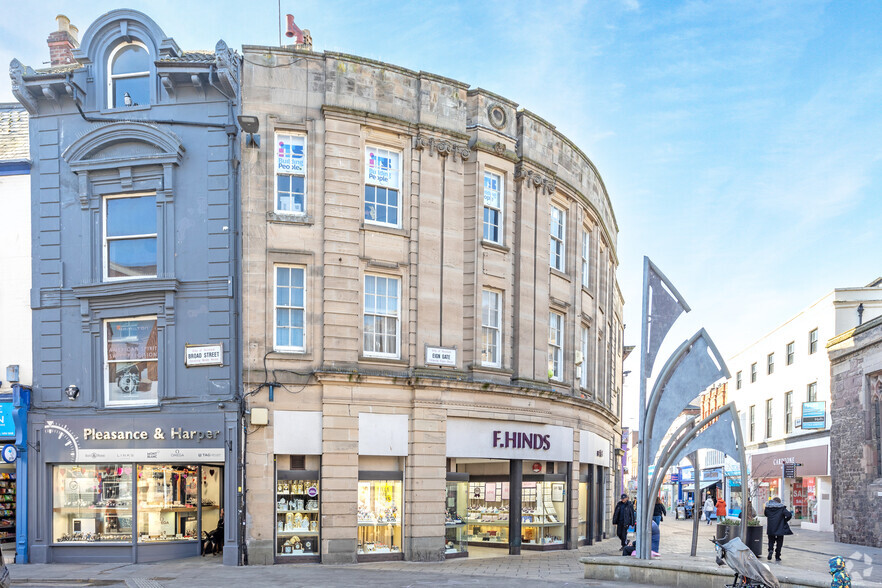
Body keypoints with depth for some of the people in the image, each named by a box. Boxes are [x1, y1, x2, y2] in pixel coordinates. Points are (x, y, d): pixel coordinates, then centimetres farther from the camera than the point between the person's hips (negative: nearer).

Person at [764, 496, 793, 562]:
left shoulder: (768, 507, 1)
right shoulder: (782, 508, -9)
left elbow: (765, 514, 17)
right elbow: (789, 515, -17)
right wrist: (784, 521, -3)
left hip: (770, 528, 2)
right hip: (780, 528, -2)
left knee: (771, 541, 17)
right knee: (779, 542, 10)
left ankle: (770, 550, -10)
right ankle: (777, 557, 10)